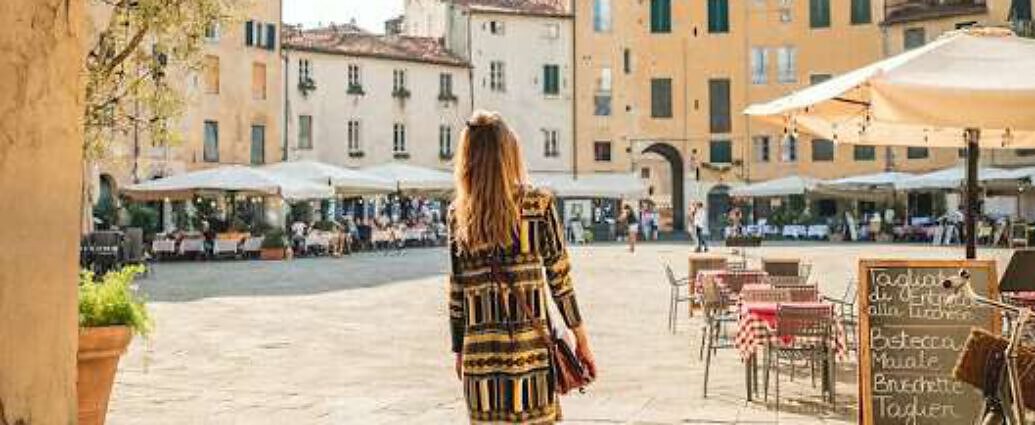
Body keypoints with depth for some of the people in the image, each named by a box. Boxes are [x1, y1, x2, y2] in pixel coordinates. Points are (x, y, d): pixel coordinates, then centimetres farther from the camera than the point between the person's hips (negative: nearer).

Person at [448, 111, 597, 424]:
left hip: (479, 351, 2)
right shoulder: (538, 203, -4)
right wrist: (581, 338, 6)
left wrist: (459, 351, 15)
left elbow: (456, 289, 6)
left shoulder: (458, 213, 3)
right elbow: (559, 277, -2)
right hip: (529, 347, -2)